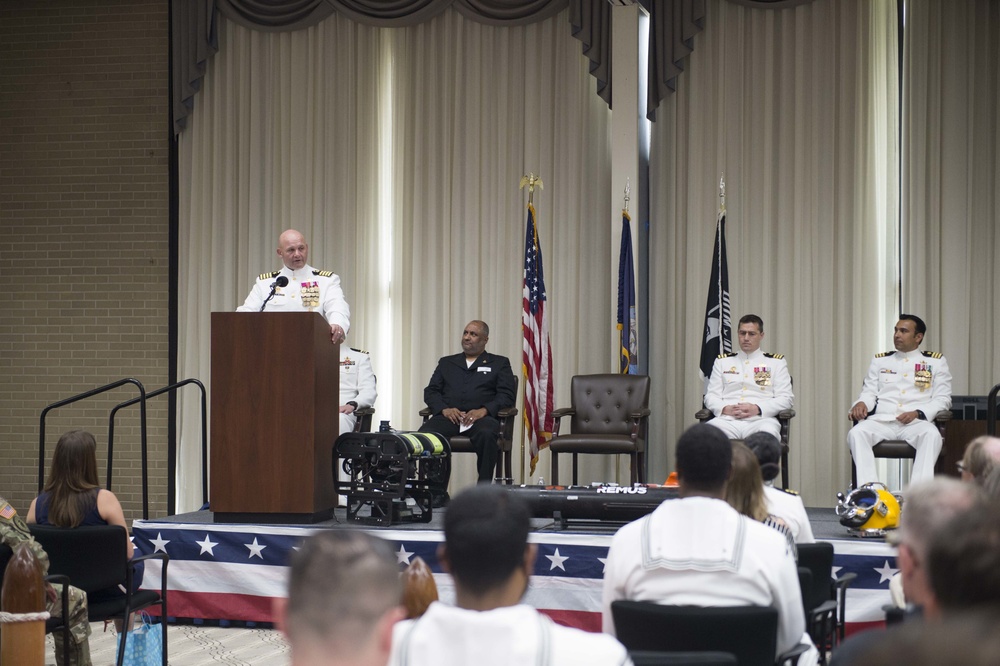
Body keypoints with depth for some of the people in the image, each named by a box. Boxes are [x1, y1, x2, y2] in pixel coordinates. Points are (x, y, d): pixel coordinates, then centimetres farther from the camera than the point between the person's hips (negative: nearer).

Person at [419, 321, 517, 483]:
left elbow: (507, 395, 6)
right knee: (425, 434, -31)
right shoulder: (447, 363, 28)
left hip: (481, 417, -2)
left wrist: (484, 410, -12)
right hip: (448, 416, 2)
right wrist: (444, 409, -5)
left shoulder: (499, 363, 20)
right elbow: (430, 391, 18)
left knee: (486, 435, -39)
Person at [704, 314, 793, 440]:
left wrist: (757, 409, -10)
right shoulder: (722, 361, 23)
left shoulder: (776, 362, 17)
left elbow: (785, 398, 8)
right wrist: (725, 409, -6)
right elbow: (711, 396, 17)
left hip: (760, 419, -2)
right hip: (727, 420, 2)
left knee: (768, 432, -40)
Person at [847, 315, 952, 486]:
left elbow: (942, 398, 8)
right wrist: (861, 403, -8)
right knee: (856, 432, -31)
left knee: (931, 434, -37)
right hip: (881, 420, 2)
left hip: (916, 422, -2)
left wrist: (917, 413, -11)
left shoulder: (936, 362, 16)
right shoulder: (880, 361, 24)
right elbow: (869, 393, 18)